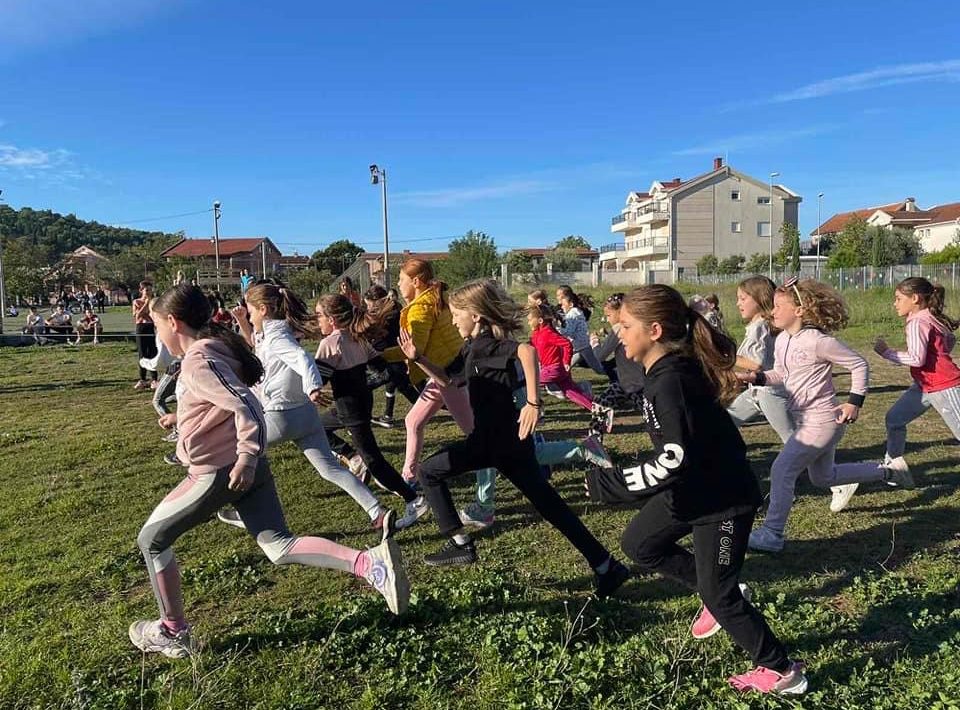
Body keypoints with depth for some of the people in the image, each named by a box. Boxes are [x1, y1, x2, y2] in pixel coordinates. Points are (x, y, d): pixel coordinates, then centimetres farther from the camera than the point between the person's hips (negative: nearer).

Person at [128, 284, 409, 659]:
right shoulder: (216, 346, 12)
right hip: (248, 466, 9)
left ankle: (172, 633, 26)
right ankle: (371, 563, -11)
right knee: (280, 547, 5)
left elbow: (245, 406, -28)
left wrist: (246, 457, -29)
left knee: (151, 540, 14)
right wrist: (180, 417, 30)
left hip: (219, 471, -9)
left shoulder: (197, 361, -16)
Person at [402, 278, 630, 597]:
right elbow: (446, 377, 28)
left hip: (500, 440, -10)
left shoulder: (484, 344, -13)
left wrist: (533, 403, -35)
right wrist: (418, 358, 16)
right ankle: (606, 567, 15)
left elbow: (527, 351, -33)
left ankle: (460, 544, 9)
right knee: (547, 503, 12)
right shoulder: (473, 347, 15)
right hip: (496, 437, 10)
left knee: (429, 472, 5)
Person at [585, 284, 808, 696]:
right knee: (638, 545, 17)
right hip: (691, 490, 9)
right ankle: (719, 595, 30)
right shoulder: (663, 370, -1)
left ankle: (783, 672, 26)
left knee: (720, 595, 4)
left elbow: (675, 460, -35)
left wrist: (609, 484, -29)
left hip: (722, 498, -9)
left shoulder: (671, 381, -30)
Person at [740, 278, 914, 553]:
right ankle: (888, 471, 42)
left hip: (822, 421, -9)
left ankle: (771, 534, -5)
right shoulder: (782, 340, 3)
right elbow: (781, 374, 15)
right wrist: (756, 377, -3)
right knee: (823, 478, 23)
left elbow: (859, 365, -11)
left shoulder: (818, 341, -20)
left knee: (782, 469, -15)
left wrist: (854, 401, -15)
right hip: (804, 419, 9)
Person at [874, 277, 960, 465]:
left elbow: (917, 359, -27)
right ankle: (892, 465, 22)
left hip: (943, 387, -10)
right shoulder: (931, 318, 9)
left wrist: (886, 352, -19)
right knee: (894, 419, 12)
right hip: (925, 385, 10)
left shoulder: (917, 323, -19)